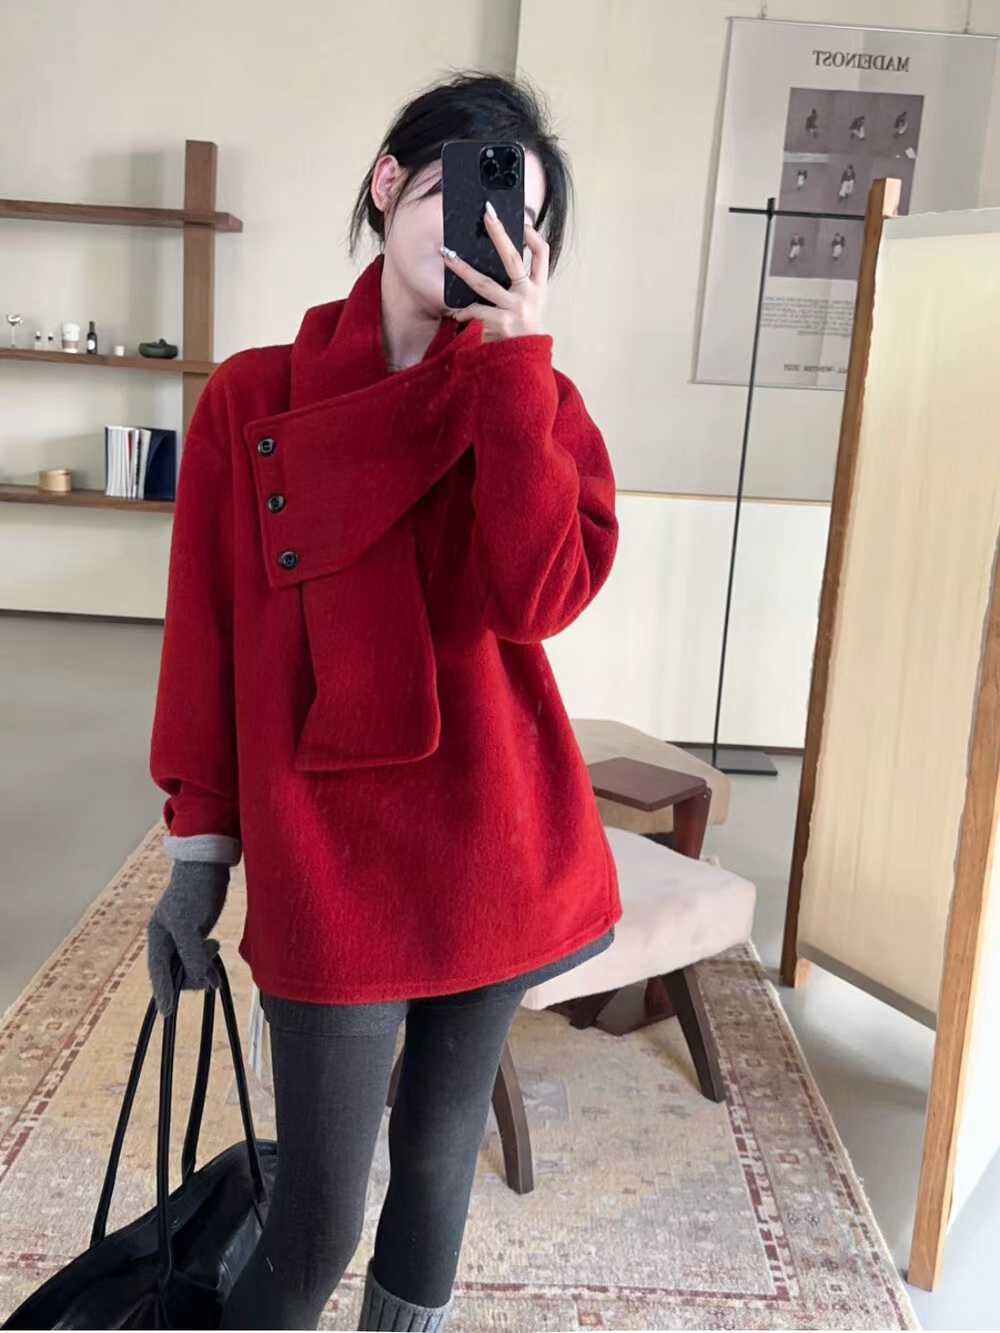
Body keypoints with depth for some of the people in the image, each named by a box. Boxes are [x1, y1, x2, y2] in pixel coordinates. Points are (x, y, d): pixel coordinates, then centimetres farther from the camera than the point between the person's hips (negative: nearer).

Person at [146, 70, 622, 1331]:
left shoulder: (537, 396, 4)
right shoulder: (252, 398, 1)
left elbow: (541, 596, -14)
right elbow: (203, 632, 3)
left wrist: (514, 352, -15)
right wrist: (198, 847, 4)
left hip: (496, 847, 3)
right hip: (329, 860, -2)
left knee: (439, 1161, 18)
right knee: (317, 1226, 5)